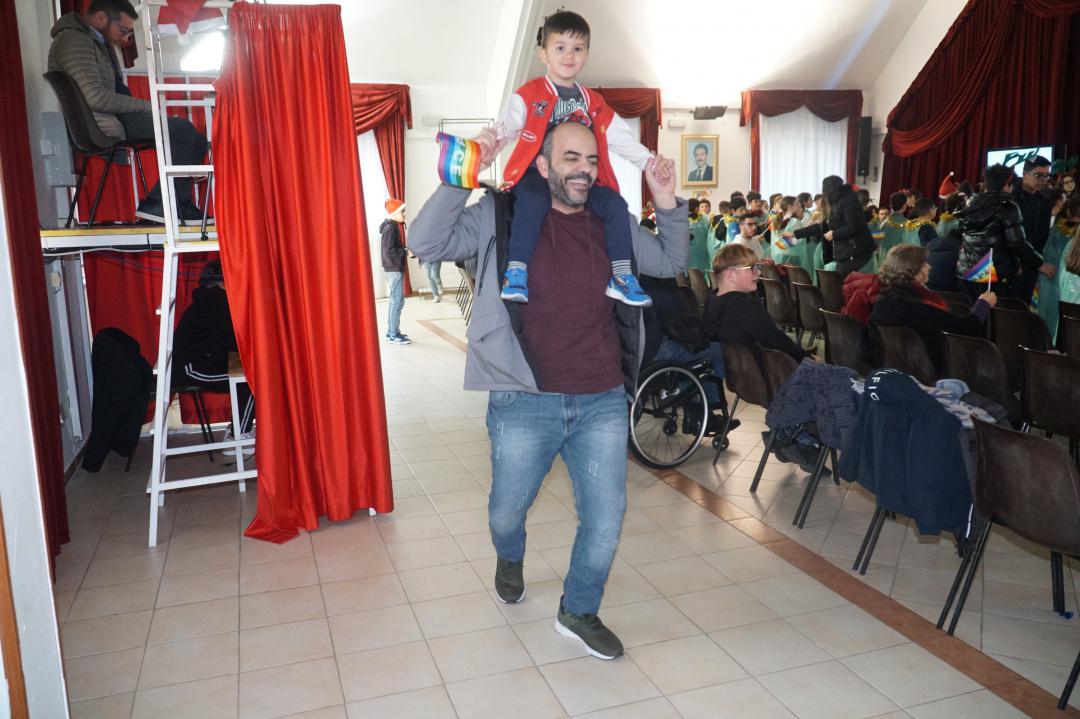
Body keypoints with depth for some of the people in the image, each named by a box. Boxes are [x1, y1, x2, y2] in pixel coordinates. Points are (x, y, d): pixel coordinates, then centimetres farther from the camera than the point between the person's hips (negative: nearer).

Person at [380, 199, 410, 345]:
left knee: (395, 301, 14)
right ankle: (393, 335, -5)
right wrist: (407, 252, -16)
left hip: (394, 268, 10)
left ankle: (391, 332, 20)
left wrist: (406, 249, 6)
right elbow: (389, 251, -22)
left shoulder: (393, 226, 14)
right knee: (397, 301, -8)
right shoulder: (390, 227, -15)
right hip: (394, 269, -10)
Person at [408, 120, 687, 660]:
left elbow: (671, 262, 19)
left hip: (603, 403, 3)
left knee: (605, 522, 7)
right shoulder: (502, 216, -5)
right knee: (507, 513, 16)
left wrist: (668, 204, 3)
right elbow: (426, 242, -13)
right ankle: (510, 561, 54)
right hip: (525, 403, -2)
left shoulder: (613, 221, 6)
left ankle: (578, 612, 34)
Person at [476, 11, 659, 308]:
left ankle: (621, 276, -8)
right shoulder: (529, 94, 3)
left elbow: (620, 136, 16)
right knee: (533, 201, -36)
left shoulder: (593, 103, 19)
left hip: (579, 177, 5)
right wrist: (490, 138, -35)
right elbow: (508, 122, -12)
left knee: (615, 204, -14)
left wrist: (648, 160, 2)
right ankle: (516, 273, -35)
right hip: (536, 172, -5)